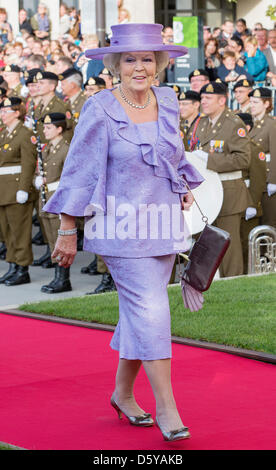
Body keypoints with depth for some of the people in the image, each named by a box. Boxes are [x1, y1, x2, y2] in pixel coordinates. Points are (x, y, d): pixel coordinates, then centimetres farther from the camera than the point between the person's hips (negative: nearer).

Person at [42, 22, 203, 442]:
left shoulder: (167, 101, 5)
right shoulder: (100, 111, -12)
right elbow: (79, 171, -8)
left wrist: (183, 188, 12)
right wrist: (68, 231, -6)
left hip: (163, 226, 6)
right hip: (122, 229, -6)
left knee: (139, 313, 12)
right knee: (150, 312, -9)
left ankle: (124, 393, 28)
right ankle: (165, 408, -3)